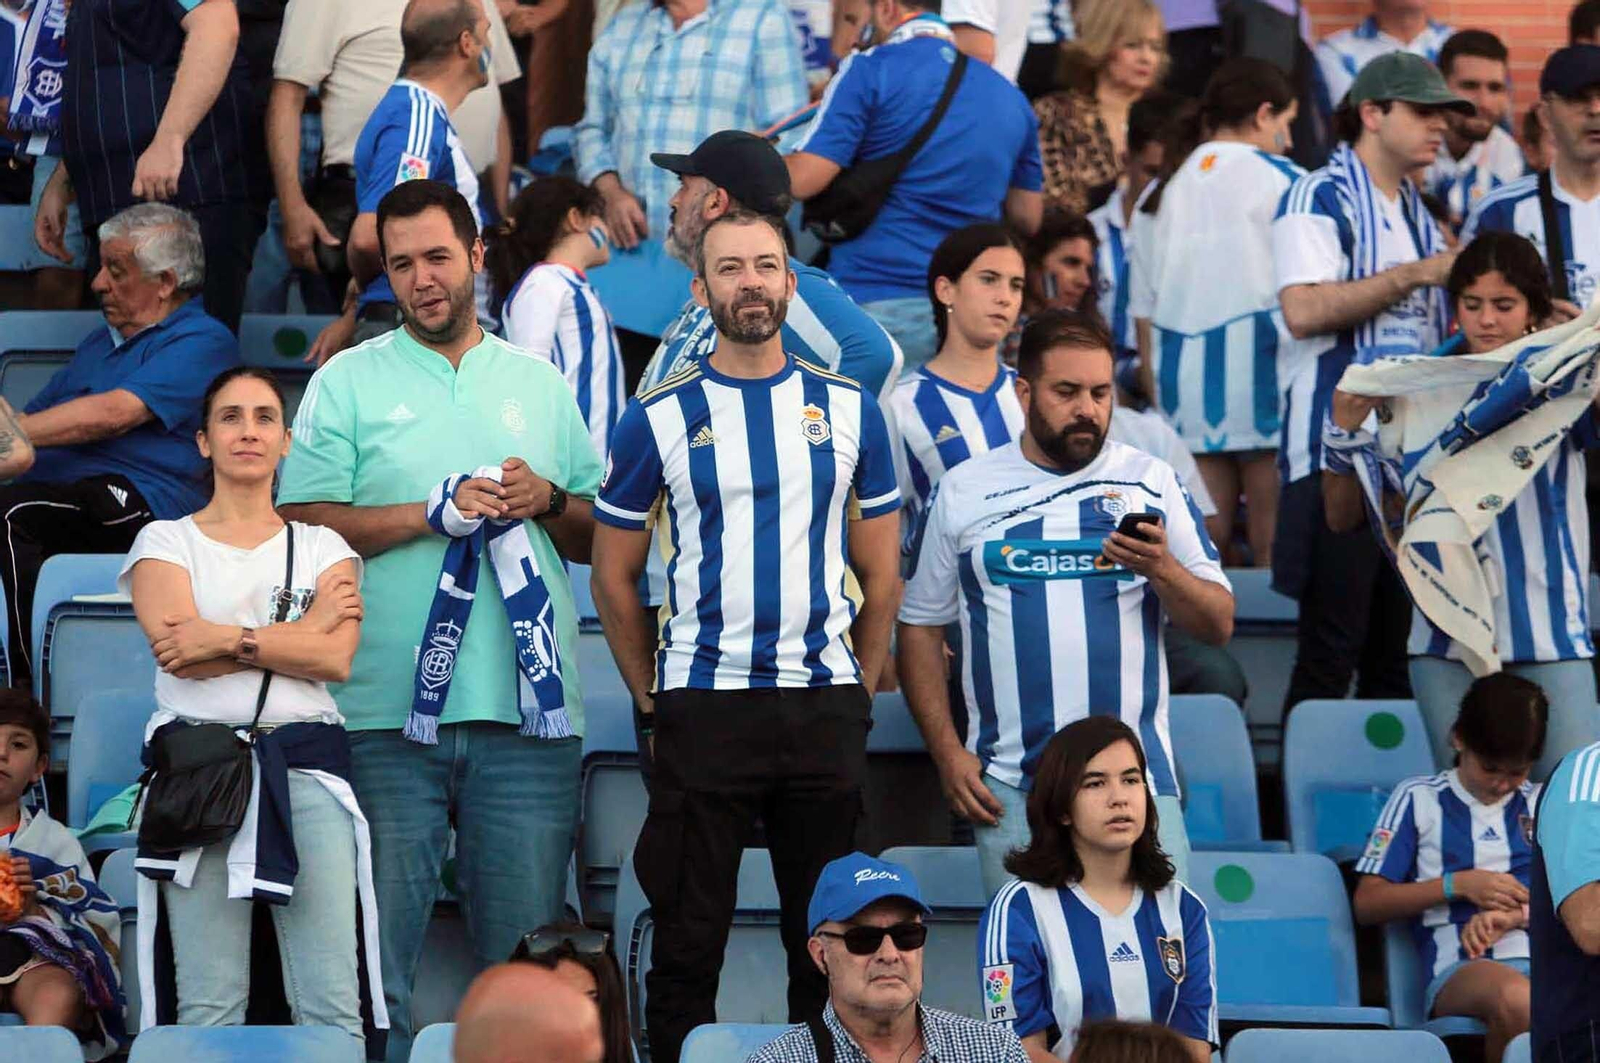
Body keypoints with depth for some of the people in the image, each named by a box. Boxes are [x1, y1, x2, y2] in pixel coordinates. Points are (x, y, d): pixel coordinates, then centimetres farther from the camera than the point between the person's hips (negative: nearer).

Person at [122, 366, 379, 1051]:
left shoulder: (323, 547, 16)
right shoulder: (165, 542, 13)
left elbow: (334, 659, -1)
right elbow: (177, 649, -6)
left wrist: (228, 640, -8)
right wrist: (304, 628, -2)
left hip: (305, 764, 1)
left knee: (333, 1007, -9)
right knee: (209, 1008, -7)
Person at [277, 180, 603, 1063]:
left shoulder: (540, 385, 17)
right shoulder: (347, 383, 7)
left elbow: (602, 540, 18)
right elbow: (305, 525, -4)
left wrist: (548, 502, -2)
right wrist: (435, 512, -11)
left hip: (527, 714, 2)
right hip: (387, 714, -2)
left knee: (528, 951, 3)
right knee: (376, 946, -2)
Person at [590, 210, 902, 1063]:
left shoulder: (848, 411, 8)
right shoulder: (659, 419, 3)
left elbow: (881, 574, 12)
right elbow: (614, 579, 7)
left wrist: (857, 695, 7)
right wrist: (653, 705, 3)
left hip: (825, 706, 2)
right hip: (701, 706, -2)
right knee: (688, 941, 1)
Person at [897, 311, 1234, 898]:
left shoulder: (1152, 481, 8)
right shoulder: (963, 491, 9)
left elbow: (1218, 625, 6)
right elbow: (920, 628, 11)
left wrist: (1162, 569, -14)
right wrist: (947, 753, 0)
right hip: (1009, 783, 0)